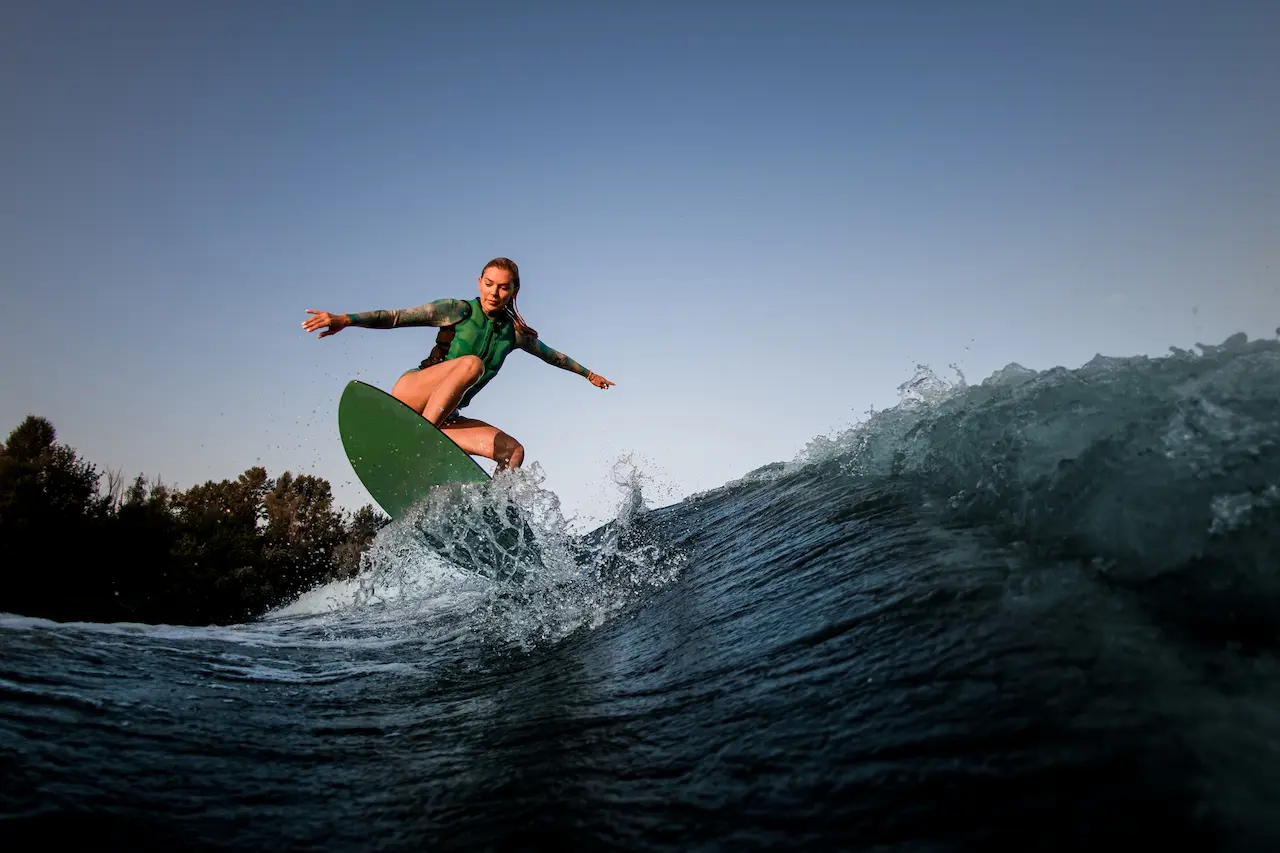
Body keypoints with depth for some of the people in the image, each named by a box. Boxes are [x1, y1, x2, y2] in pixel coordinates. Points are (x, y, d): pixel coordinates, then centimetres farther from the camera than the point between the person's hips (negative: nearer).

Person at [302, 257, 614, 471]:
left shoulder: (514, 332, 10)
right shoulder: (459, 310, -5)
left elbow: (550, 354, 27)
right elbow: (398, 317, -13)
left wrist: (588, 373, 38)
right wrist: (346, 319, -26)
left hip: (444, 417, 5)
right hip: (410, 399, -5)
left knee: (513, 451, -15)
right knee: (471, 363, -33)